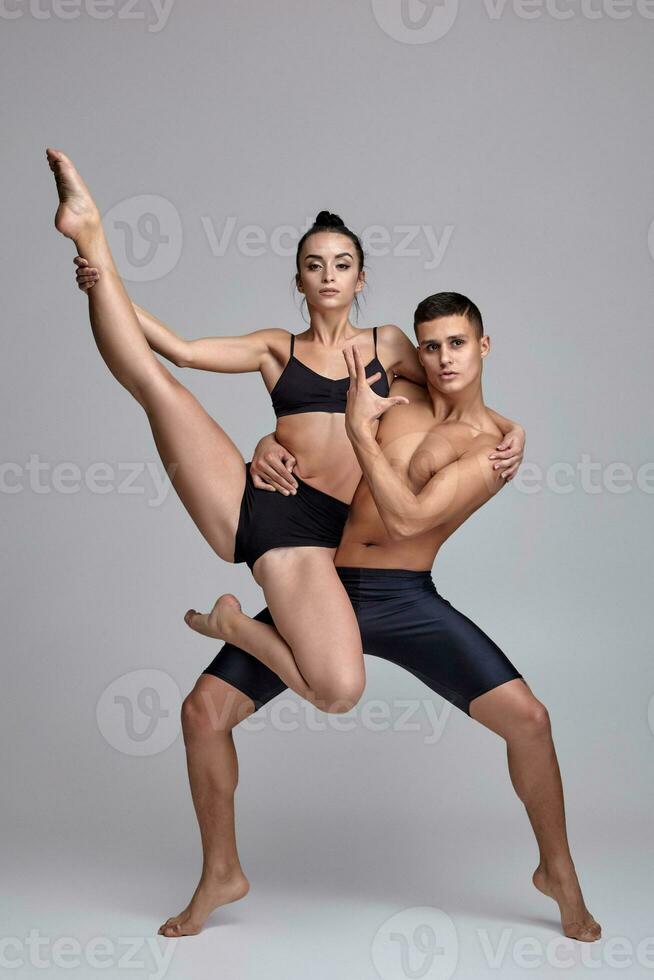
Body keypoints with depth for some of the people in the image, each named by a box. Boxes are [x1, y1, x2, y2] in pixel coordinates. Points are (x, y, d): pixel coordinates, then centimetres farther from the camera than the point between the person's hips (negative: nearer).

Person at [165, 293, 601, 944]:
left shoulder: (494, 445, -5)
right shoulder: (396, 395, 7)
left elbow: (407, 519, -19)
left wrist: (359, 427, -19)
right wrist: (269, 445, -8)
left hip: (404, 600, -3)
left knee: (527, 717, -15)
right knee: (202, 711, -7)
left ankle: (557, 872, 12)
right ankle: (222, 873, 16)